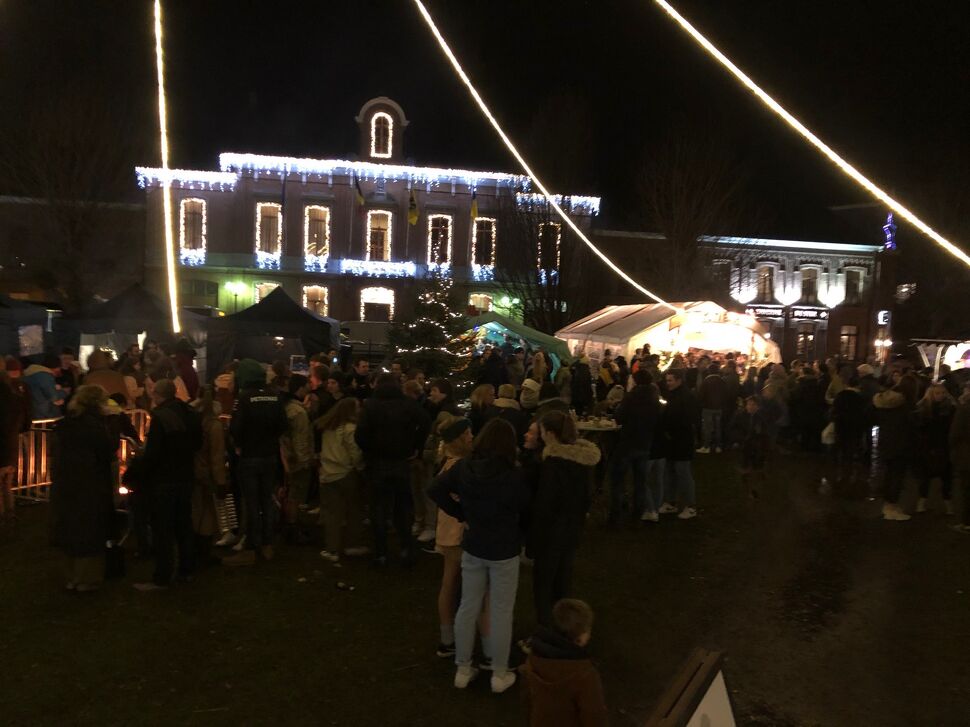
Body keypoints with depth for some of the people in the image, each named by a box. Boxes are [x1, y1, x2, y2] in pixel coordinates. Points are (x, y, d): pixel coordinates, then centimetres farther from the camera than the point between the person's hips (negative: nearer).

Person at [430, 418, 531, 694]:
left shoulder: (464, 467, -8)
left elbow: (436, 490, -2)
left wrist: (461, 514, 3)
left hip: (473, 547, 4)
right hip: (504, 551, -4)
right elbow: (525, 512, -6)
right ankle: (500, 675, 21)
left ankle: (462, 669, 27)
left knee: (468, 608, 15)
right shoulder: (514, 475, -19)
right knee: (501, 612, 9)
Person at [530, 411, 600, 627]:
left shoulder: (554, 462, -25)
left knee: (544, 580, 7)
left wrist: (534, 536, -13)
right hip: (573, 527, 8)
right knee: (563, 577, 21)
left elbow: (544, 502, -21)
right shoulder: (582, 456, -1)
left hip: (552, 529, -8)